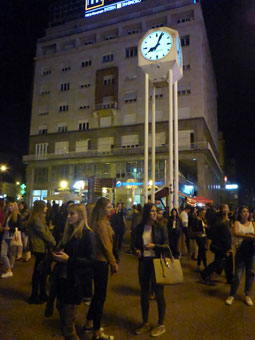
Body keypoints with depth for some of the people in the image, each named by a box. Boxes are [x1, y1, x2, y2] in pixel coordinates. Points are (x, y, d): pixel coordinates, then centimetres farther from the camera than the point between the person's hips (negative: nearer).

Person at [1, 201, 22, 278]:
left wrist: (9, 228, -15)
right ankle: (8, 271, 9)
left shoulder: (18, 216, -5)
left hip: (13, 238, -5)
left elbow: (19, 228, -9)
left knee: (11, 254, 5)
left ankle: (9, 270, 20)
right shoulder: (7, 215, 14)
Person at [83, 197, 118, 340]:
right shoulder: (102, 224, -20)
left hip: (99, 261, 10)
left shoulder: (102, 222, 9)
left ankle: (89, 324, 39)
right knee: (100, 296, 4)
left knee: (98, 293, 22)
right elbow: (107, 246, -18)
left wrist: (112, 262, 9)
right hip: (101, 262, -10)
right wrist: (113, 263, -9)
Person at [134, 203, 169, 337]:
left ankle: (161, 325, 28)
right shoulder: (139, 228, 0)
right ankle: (145, 323, 33)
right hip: (143, 262, 3)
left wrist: (154, 246, -19)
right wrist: (137, 250, -6)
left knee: (159, 293, 9)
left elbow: (166, 246, -5)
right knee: (144, 293, 14)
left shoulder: (161, 227, -8)